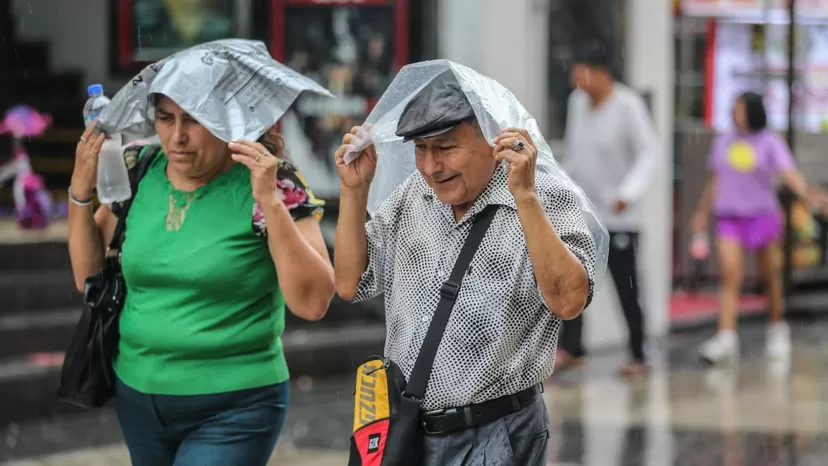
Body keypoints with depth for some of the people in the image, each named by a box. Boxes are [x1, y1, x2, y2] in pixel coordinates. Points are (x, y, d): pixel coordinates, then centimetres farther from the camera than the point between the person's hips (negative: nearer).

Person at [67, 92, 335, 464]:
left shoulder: (272, 183, -12)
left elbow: (313, 302, -19)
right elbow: (89, 277, 9)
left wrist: (270, 201, -25)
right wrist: (80, 189, -3)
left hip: (234, 409, -5)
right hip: (138, 397, 5)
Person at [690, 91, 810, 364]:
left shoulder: (770, 143, -4)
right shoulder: (723, 142, 8)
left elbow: (789, 173, -17)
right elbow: (715, 179, 19)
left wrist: (807, 196, -35)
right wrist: (703, 212, 26)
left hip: (762, 216, -2)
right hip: (729, 218, 2)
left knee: (771, 276, 9)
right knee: (730, 275, -13)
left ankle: (778, 329, 31)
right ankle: (726, 339, -22)